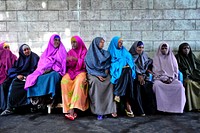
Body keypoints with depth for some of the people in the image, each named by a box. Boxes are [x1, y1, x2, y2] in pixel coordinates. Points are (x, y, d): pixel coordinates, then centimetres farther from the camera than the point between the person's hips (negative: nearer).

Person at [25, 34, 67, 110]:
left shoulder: (62, 51, 13)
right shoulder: (47, 52, 23)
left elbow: (62, 63, 0)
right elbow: (41, 63, 15)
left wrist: (51, 68, -12)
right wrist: (43, 69, -8)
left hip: (55, 72, -3)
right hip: (44, 71, 4)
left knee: (51, 76, -40)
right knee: (32, 78, -25)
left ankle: (50, 99, -39)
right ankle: (37, 100, -30)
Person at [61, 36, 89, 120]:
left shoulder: (84, 51, 7)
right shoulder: (70, 52, 17)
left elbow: (84, 64, -4)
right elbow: (67, 65, 12)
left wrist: (76, 59, -18)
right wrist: (67, 61, -10)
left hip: (81, 71, -3)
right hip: (71, 71, 3)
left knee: (79, 82, -38)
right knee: (64, 81, -31)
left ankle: (72, 109, -41)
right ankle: (70, 109, -34)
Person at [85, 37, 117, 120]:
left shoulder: (105, 53, 16)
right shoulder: (89, 54, 4)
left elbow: (108, 65, 16)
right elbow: (89, 67, -3)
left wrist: (107, 70, -6)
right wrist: (98, 75, -15)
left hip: (104, 74, 3)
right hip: (93, 74, -3)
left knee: (110, 82, -28)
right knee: (95, 82, -34)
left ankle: (111, 109, -25)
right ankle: (98, 111, -29)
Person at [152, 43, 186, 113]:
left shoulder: (172, 58, 17)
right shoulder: (156, 58, 10)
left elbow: (175, 70, 12)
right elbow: (156, 71, 1)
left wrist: (171, 78, -7)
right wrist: (164, 78, -12)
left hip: (172, 78, 2)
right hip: (160, 78, -2)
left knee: (179, 85, -30)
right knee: (157, 85, -36)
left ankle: (177, 107, -25)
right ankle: (162, 107, -32)